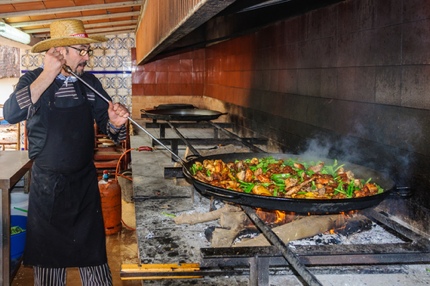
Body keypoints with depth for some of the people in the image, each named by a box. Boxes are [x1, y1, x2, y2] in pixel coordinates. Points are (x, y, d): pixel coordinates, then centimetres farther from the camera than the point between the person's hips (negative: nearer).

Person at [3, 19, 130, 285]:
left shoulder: (90, 83, 3)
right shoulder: (33, 80, -5)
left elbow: (108, 128, 6)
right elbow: (11, 114, -24)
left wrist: (115, 121, -18)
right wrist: (48, 75, -24)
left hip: (85, 183, 2)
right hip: (47, 185, -2)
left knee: (93, 254, 7)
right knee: (48, 255, 11)